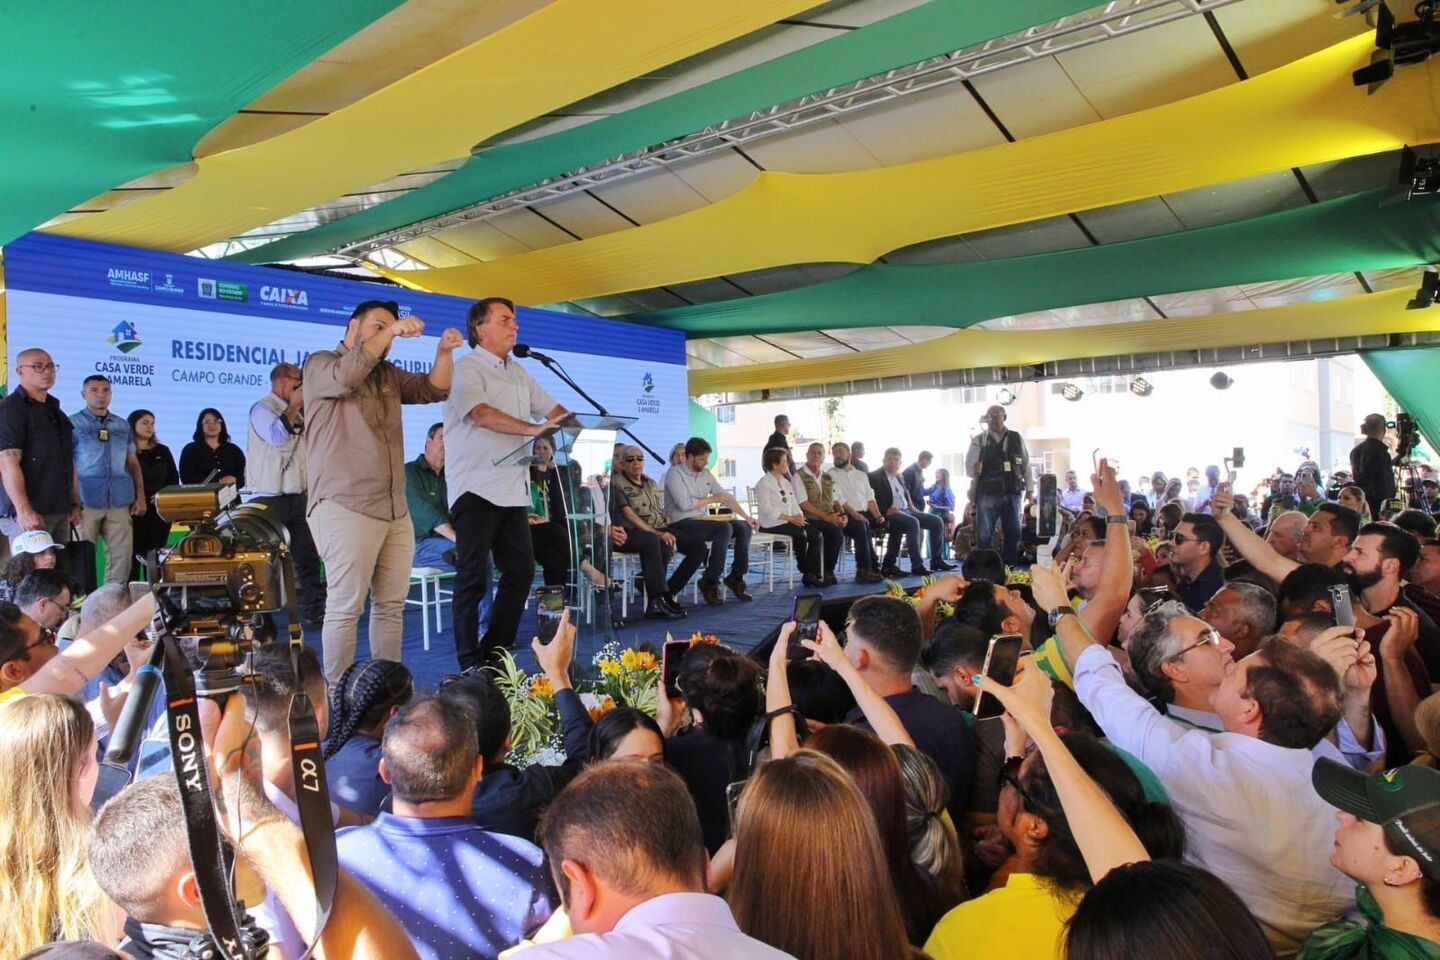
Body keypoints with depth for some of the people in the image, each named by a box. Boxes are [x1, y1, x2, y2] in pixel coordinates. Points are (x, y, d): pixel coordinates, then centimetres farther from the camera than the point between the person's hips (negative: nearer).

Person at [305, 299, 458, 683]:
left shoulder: (389, 374, 21)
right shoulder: (321, 364, 3)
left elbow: (434, 389, 12)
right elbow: (346, 376, -19)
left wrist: (444, 352, -6)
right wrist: (391, 330, -21)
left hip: (395, 510, 7)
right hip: (346, 508, -6)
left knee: (392, 605, 8)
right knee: (345, 608, -5)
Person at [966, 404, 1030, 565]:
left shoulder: (1016, 438, 8)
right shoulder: (979, 440, 1)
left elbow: (1026, 464, 12)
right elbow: (969, 468, -2)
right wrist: (975, 468, -25)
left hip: (1012, 493, 3)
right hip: (987, 494, -3)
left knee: (1013, 534, 9)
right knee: (984, 535, 0)